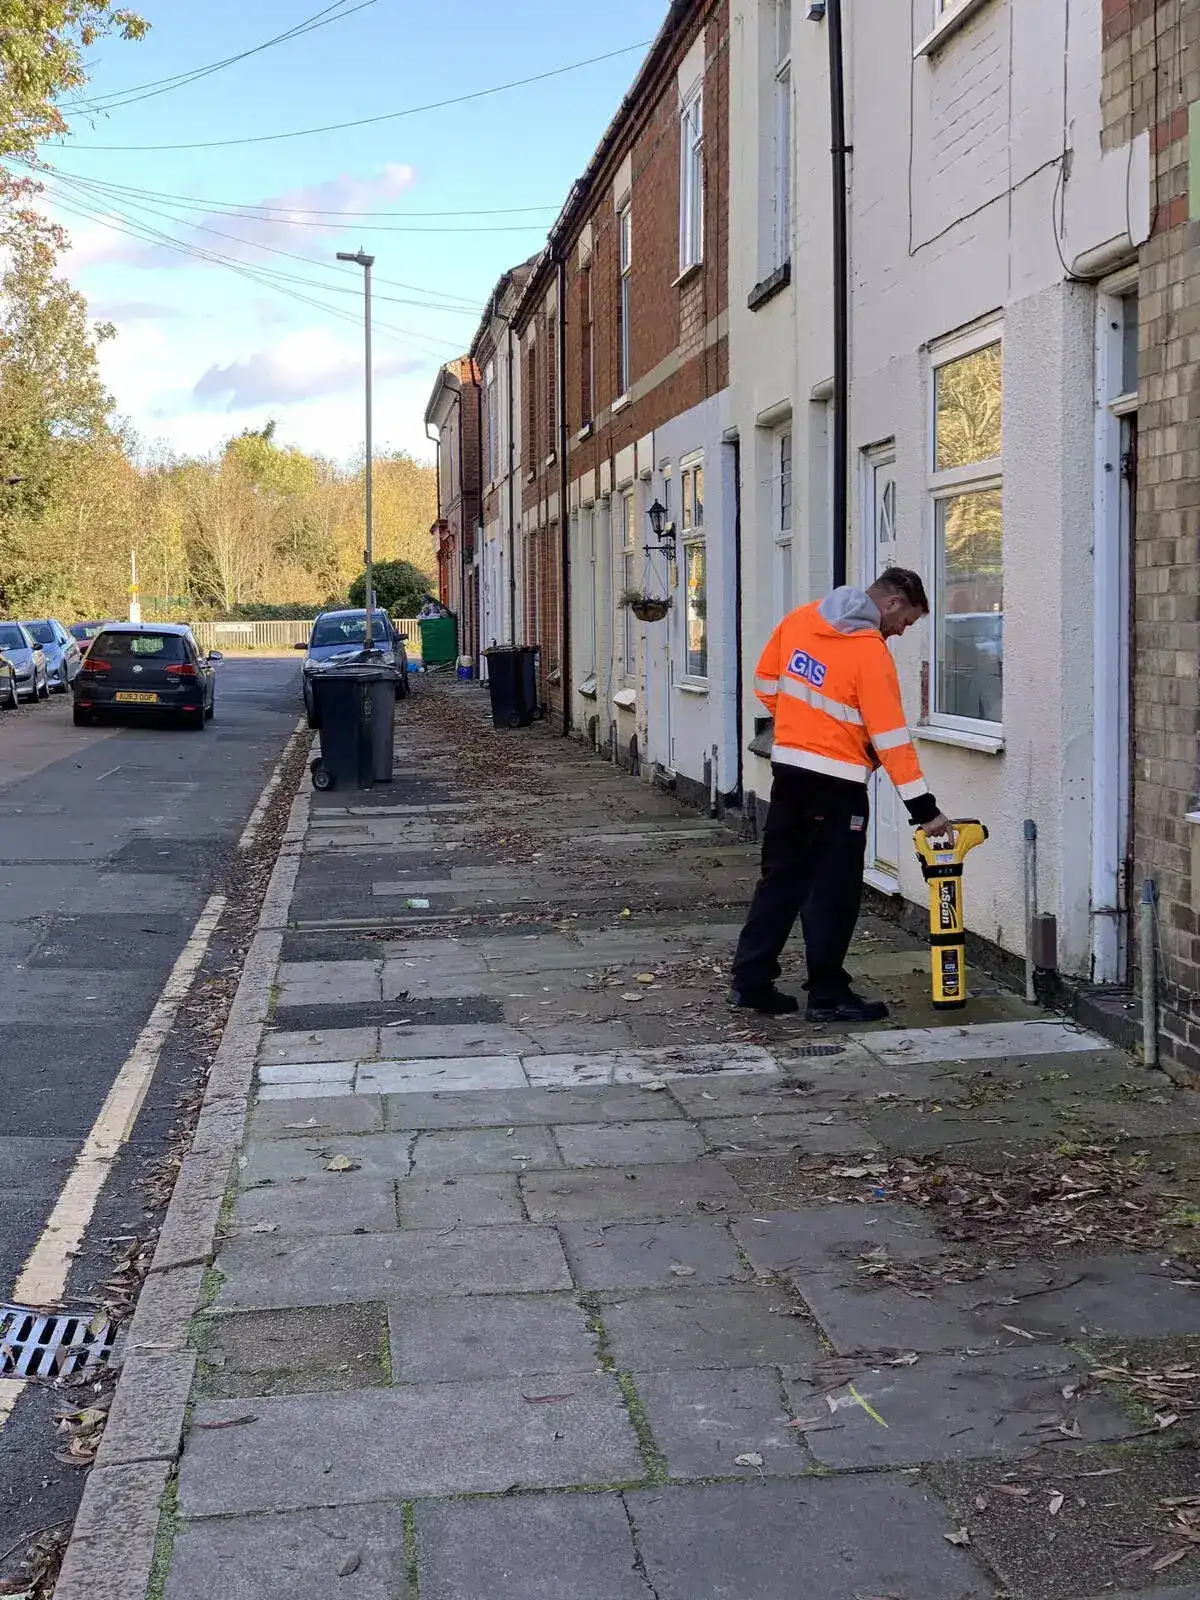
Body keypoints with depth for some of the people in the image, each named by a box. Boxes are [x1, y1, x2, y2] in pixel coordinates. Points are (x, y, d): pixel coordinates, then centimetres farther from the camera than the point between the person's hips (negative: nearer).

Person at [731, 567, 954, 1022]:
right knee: (835, 891, 2)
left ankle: (751, 981, 18)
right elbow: (890, 737, -16)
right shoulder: (871, 652, -15)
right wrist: (924, 809, -13)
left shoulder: (800, 619, 5)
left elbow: (766, 681, 13)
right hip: (836, 783, -7)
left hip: (787, 768, 7)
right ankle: (827, 996, 6)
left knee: (780, 879, 14)